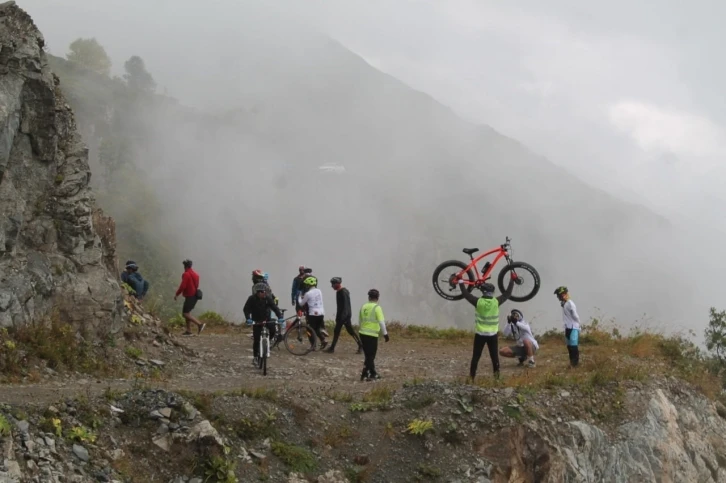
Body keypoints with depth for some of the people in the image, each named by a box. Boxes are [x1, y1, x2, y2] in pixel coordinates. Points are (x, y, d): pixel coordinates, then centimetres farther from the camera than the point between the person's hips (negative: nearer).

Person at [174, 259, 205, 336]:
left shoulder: (186, 274, -13)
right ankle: (188, 331, 13)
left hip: (189, 296, -9)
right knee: (187, 312, 16)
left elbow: (183, 286, -20)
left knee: (185, 314, -9)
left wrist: (177, 294, -7)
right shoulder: (195, 274, 13)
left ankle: (200, 324, -21)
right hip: (195, 296, 9)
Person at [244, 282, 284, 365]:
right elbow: (246, 309, -18)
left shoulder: (268, 298, -10)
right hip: (256, 320, -1)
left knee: (273, 330, -26)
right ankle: (255, 356, 11)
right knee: (256, 339, -3)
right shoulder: (252, 298, -14)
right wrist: (248, 318, -34)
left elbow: (275, 308, -17)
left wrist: (280, 317, -31)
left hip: (266, 319, 1)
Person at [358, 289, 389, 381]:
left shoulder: (363, 307, 8)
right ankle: (364, 374, 0)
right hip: (372, 335, -6)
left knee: (369, 355, 16)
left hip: (363, 333, 6)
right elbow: (381, 322, -16)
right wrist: (385, 334, -9)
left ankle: (373, 374, 23)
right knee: (370, 356, 2)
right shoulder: (377, 308, -11)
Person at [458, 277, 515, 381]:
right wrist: (512, 280, 15)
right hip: (493, 335, 1)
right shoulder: (496, 302, -8)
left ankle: (471, 377, 7)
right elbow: (507, 294, 5)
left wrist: (461, 281, 10)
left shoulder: (478, 302, -11)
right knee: (495, 357, 8)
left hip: (480, 334, -1)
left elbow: (466, 294, -1)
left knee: (476, 356, 7)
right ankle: (497, 376, 7)